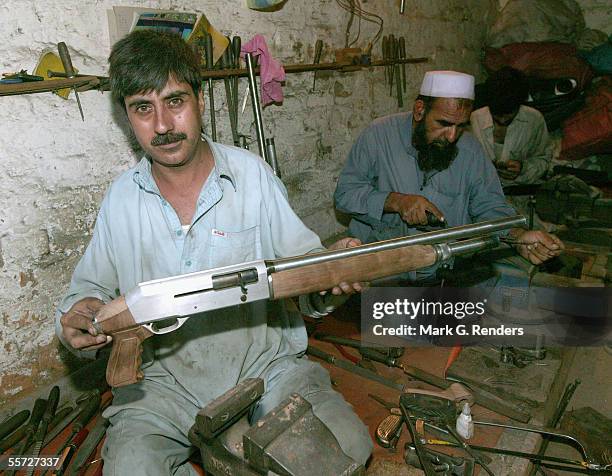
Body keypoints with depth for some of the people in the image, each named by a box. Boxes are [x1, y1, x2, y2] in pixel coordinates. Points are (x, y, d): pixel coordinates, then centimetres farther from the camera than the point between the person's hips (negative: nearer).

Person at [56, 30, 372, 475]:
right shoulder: (121, 197, 1)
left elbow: (300, 257, -1)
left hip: (265, 362, 0)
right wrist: (80, 314, -10)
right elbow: (91, 287, 12)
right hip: (166, 378, 1)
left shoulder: (253, 173, -3)